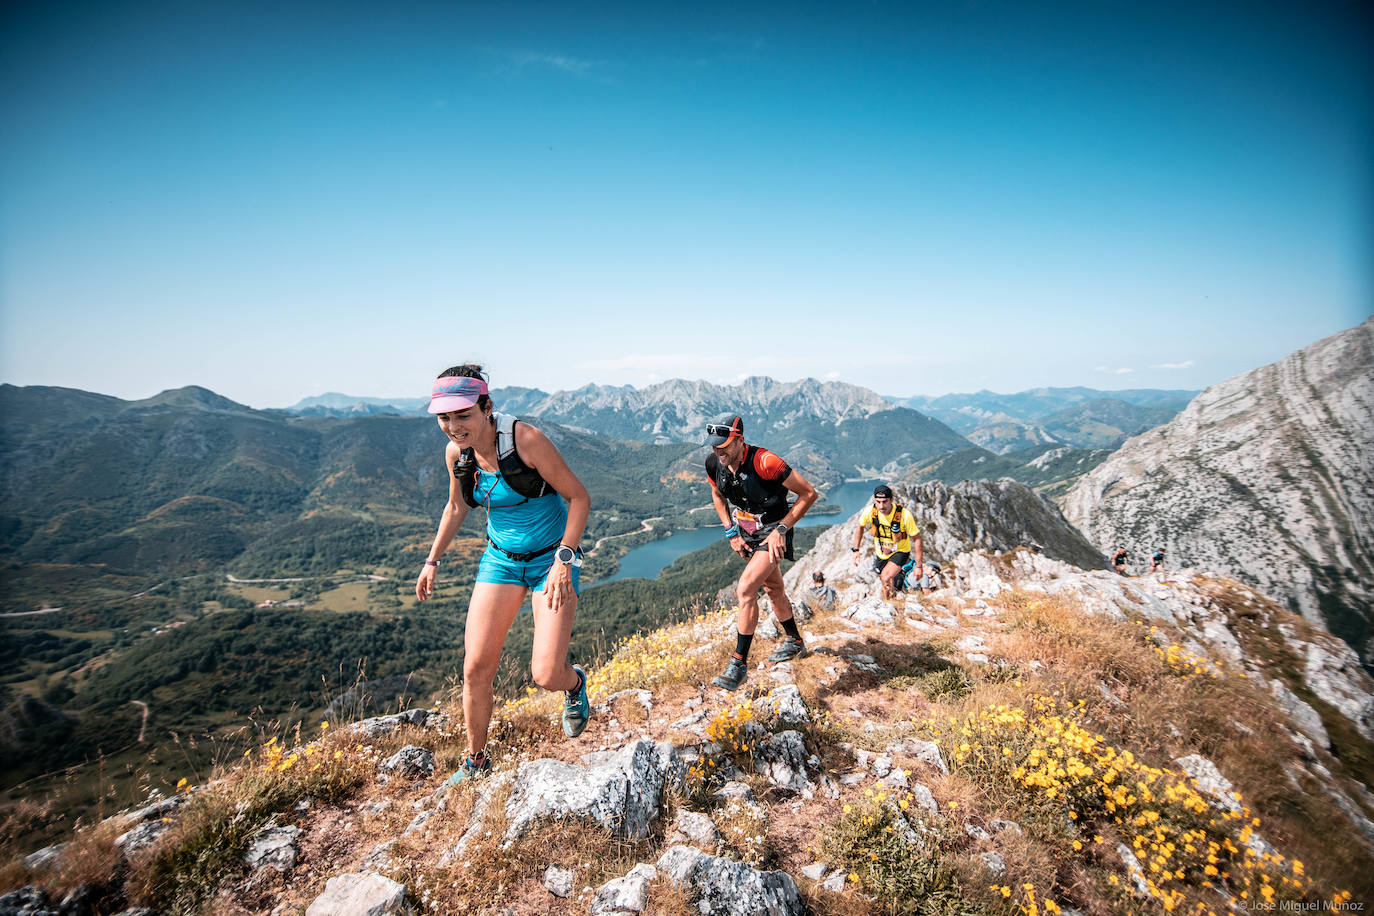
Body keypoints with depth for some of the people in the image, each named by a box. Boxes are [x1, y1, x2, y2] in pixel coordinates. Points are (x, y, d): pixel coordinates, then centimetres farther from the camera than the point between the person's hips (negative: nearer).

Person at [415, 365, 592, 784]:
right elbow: (457, 506, 15)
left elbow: (579, 497, -18)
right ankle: (476, 760, 26)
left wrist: (563, 561, -25)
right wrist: (432, 561, 18)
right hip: (501, 558, 5)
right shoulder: (456, 453, -5)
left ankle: (574, 683, 27)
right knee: (476, 667, 1)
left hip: (551, 558, -5)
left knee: (546, 675, -12)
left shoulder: (526, 440, -23)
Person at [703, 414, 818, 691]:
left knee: (746, 589, -20)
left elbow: (809, 493, -22)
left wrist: (782, 529, -22)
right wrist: (731, 533, 2)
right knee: (773, 588, 21)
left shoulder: (764, 462, -30)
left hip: (773, 532, -7)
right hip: (747, 532, 7)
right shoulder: (713, 462, -12)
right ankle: (794, 641, 43)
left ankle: (739, 663, -10)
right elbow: (718, 495, 11)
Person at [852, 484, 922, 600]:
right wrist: (855, 550, -1)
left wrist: (919, 565, -17)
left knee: (886, 579, -23)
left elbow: (916, 538, -19)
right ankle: (899, 574, 49)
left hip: (900, 551, -4)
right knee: (883, 579, 18)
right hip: (880, 552, 4)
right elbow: (860, 527, 0)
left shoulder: (904, 515, -31)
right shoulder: (870, 511, -23)